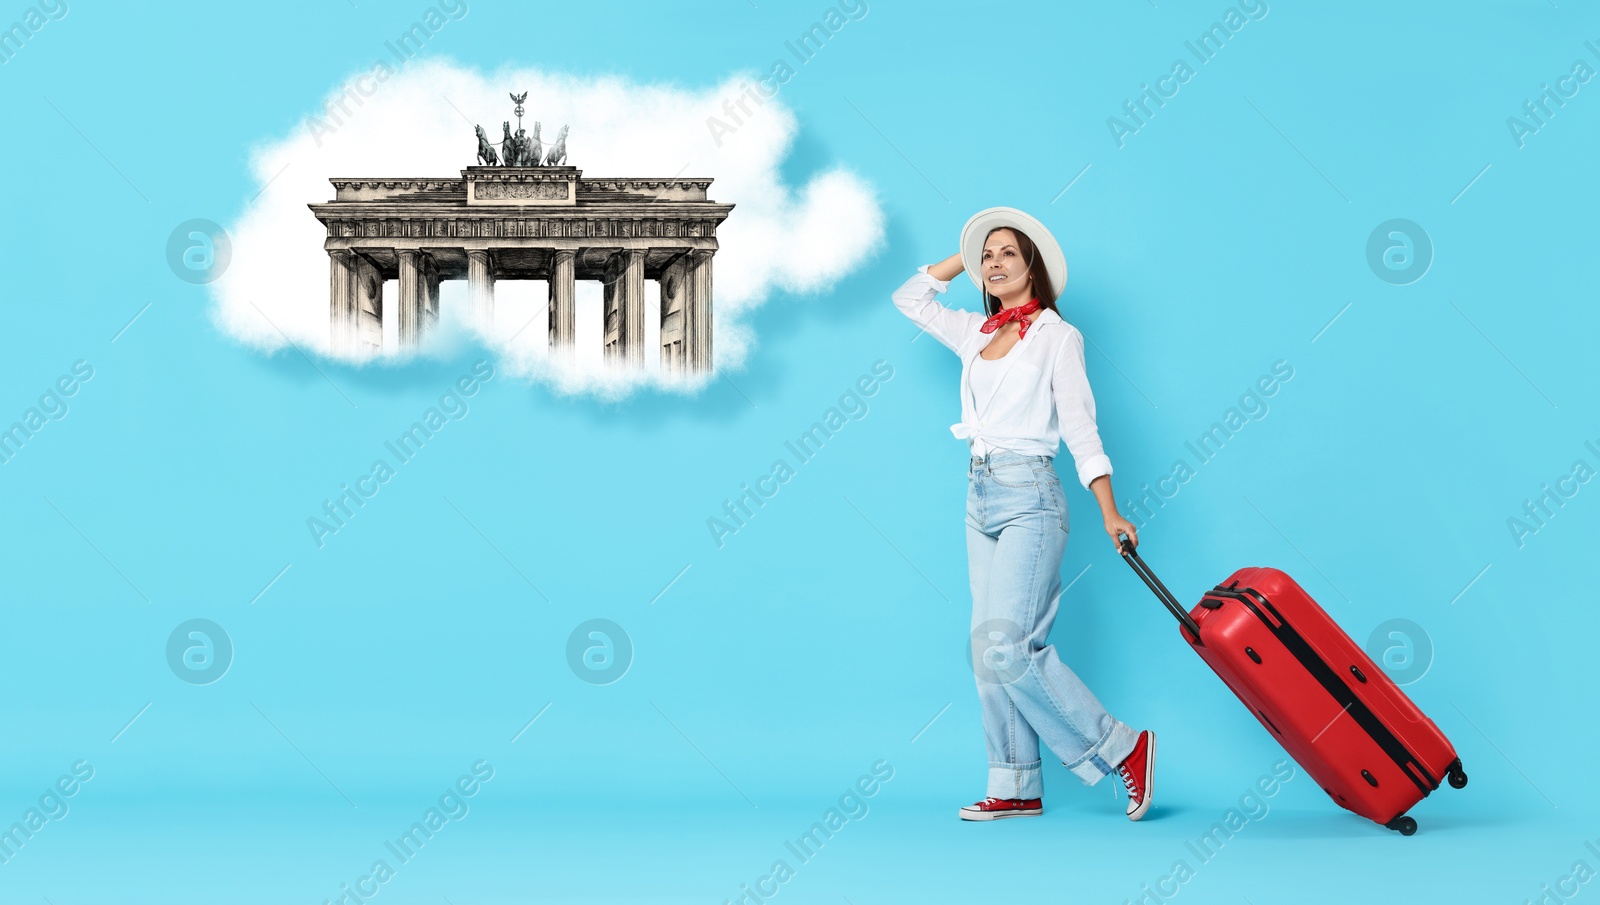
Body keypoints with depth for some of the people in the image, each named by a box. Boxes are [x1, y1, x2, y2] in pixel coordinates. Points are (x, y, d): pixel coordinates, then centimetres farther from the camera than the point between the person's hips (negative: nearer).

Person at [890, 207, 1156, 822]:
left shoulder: (1057, 335, -2)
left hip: (1027, 496, -7)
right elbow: (910, 298, 27)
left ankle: (1123, 748, -5)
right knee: (991, 649, 4)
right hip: (981, 497, 7)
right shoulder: (976, 334, 15)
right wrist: (966, 253, 22)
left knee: (1006, 648, -16)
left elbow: (1080, 425, -7)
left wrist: (1110, 513, -13)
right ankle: (1016, 788, 9)